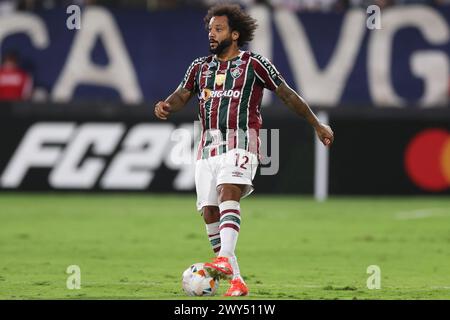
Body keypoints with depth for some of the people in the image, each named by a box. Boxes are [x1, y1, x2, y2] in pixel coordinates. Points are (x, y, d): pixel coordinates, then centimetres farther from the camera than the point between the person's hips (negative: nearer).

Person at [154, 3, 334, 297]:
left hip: (240, 143, -6)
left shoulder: (254, 64, 3)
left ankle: (224, 260, -44)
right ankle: (236, 281, 5)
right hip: (208, 147, 6)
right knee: (209, 213, -1)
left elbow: (287, 94, 7)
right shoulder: (200, 67, 17)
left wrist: (317, 125, 11)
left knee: (227, 194, -29)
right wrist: (166, 107, -16)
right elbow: (182, 96, 8)